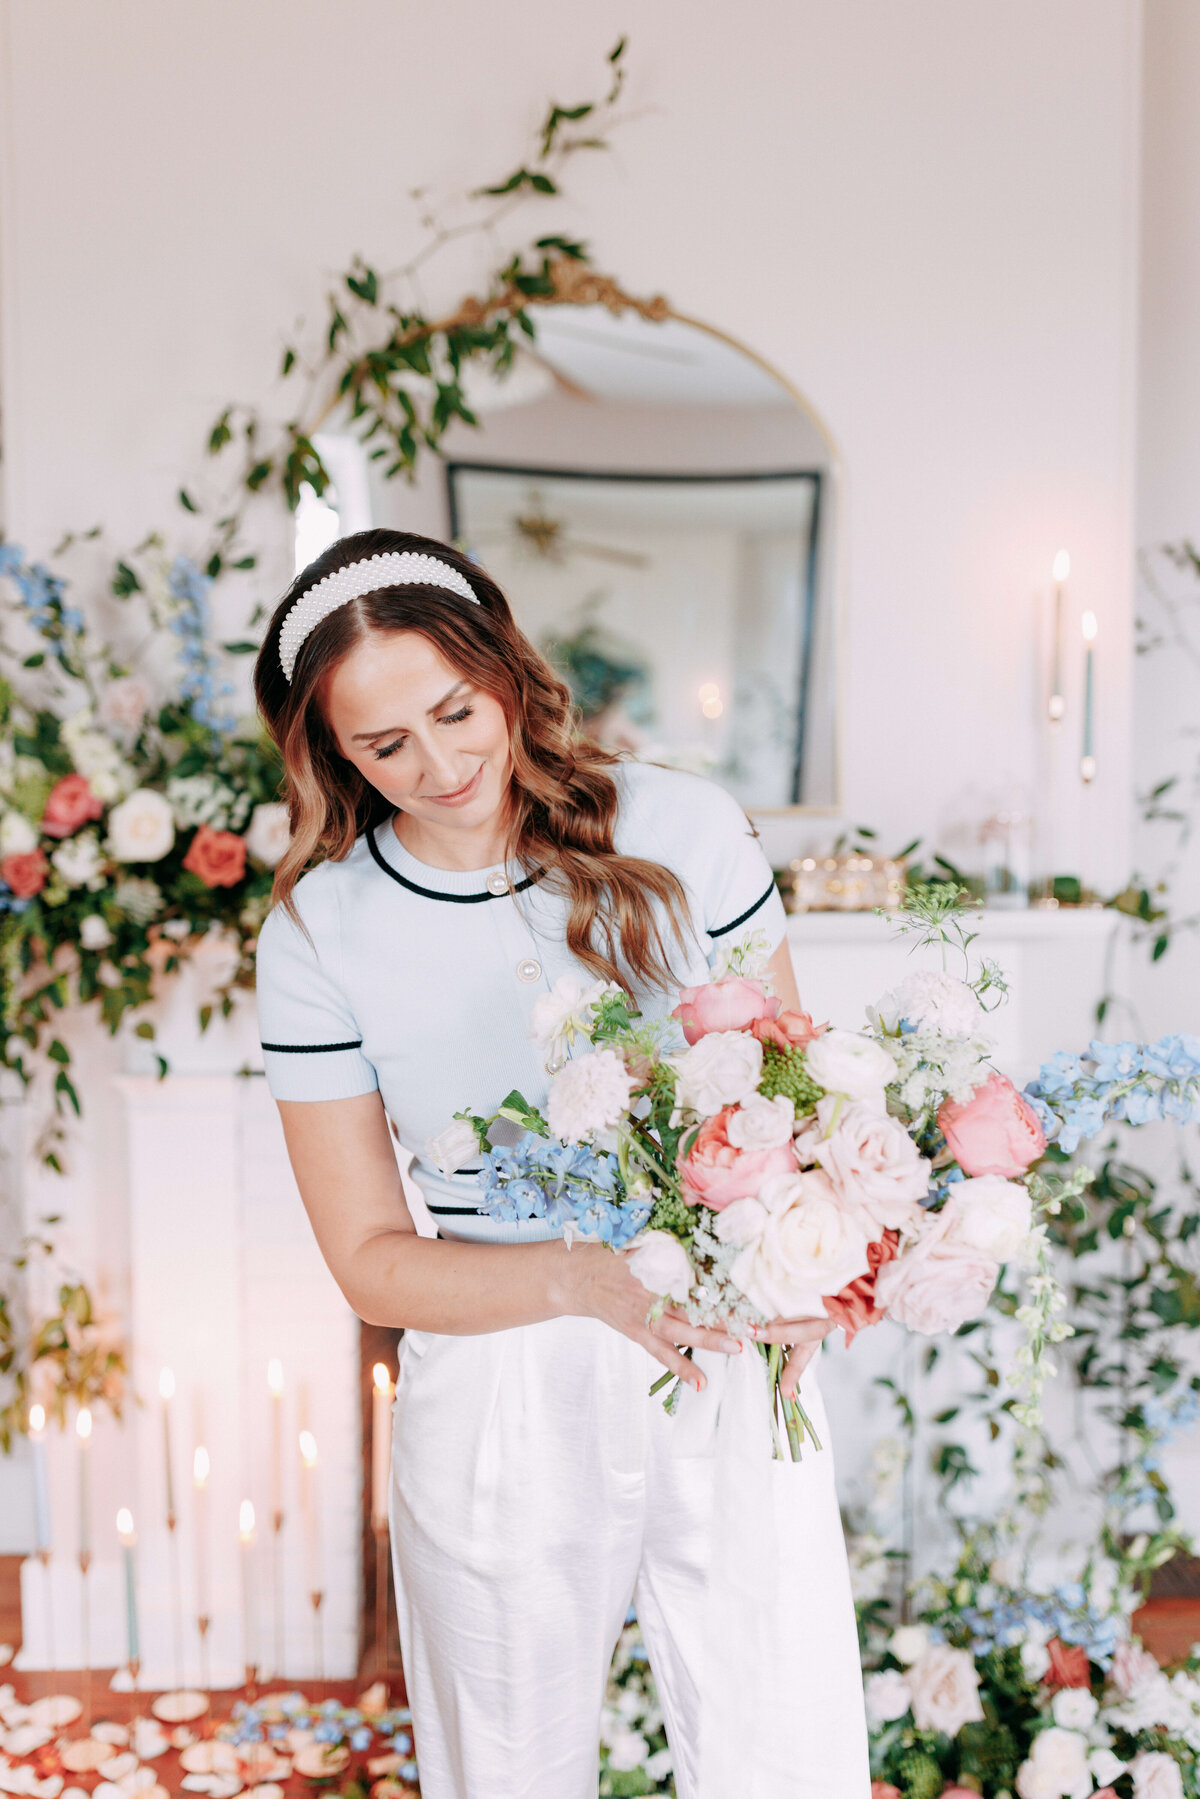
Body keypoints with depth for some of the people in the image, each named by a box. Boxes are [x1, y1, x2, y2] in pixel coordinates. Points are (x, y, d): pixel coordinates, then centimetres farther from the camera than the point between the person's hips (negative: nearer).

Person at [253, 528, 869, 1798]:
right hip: (502, 1397, 0)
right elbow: (371, 1261, -5)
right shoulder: (317, 932, -7)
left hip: (727, 1362, 1)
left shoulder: (683, 829, -7)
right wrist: (584, 1278, -22)